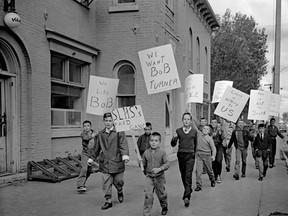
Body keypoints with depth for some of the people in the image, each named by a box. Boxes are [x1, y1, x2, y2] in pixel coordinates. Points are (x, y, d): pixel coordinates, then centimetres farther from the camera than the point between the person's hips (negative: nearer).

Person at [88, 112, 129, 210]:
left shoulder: (119, 132, -3)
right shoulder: (101, 134, 12)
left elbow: (123, 144, -12)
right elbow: (97, 147, 23)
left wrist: (125, 156, -27)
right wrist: (92, 158, 26)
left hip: (117, 161, -3)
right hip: (105, 162, 3)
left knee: (118, 181, 7)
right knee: (106, 183, 0)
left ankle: (120, 191, 39)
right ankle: (108, 201, 11)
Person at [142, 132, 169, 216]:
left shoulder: (162, 153, -9)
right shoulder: (146, 153, -1)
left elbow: (167, 164, -15)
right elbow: (144, 164, 13)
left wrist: (159, 169, -28)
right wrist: (145, 172, 5)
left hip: (159, 177, -1)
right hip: (149, 177, 1)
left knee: (161, 195, 16)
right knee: (148, 196, -10)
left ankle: (164, 207, 44)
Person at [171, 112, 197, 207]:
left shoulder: (194, 131, 1)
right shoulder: (178, 131, 3)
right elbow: (173, 144, 0)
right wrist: (174, 138, -19)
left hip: (190, 156, -2)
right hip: (181, 155, 3)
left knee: (188, 176, -13)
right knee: (183, 176, 12)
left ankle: (186, 197, -18)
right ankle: (188, 190, 33)